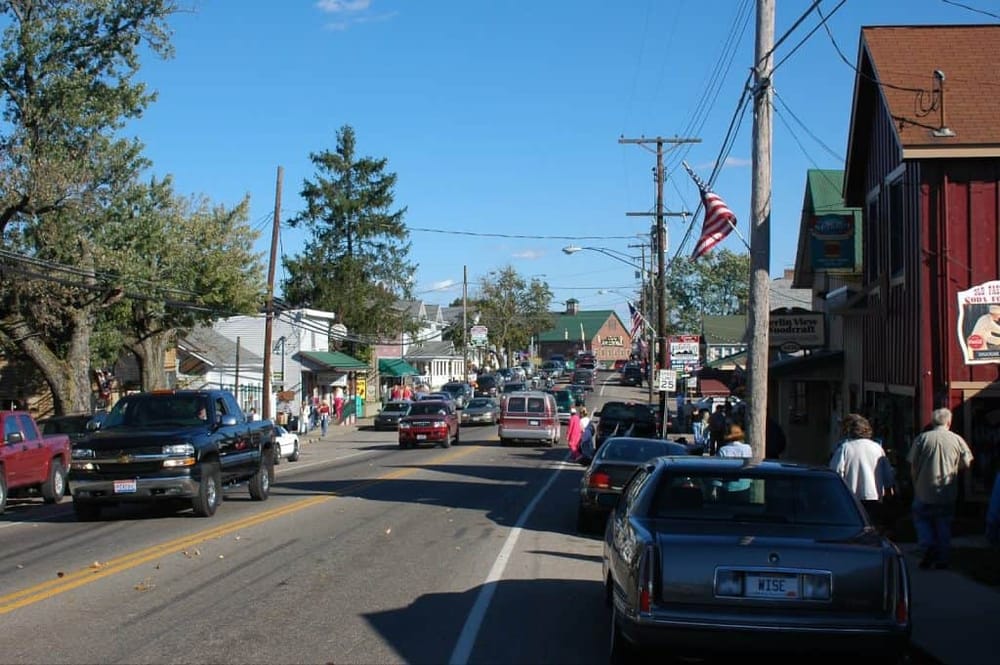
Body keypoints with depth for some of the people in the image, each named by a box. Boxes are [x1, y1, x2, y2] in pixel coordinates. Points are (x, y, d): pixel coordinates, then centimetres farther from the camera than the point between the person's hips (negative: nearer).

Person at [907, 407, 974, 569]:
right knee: (944, 526, 11)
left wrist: (916, 486, 10)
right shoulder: (957, 440, -3)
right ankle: (942, 559, 14)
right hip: (948, 494, 1)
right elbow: (966, 464, 5)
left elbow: (913, 467, -3)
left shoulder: (921, 438, -5)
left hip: (924, 491, -1)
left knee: (921, 519, 16)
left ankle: (928, 545, -5)